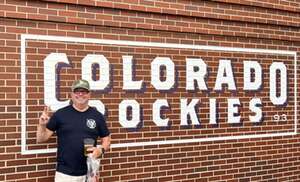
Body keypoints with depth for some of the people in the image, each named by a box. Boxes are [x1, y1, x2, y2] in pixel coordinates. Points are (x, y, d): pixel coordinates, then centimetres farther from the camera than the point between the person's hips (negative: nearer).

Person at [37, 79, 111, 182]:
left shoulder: (97, 116, 4)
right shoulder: (60, 114, 0)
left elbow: (106, 139, 11)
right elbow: (41, 139, 2)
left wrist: (101, 150, -9)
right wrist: (42, 125, -17)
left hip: (89, 173, 2)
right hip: (64, 173, -1)